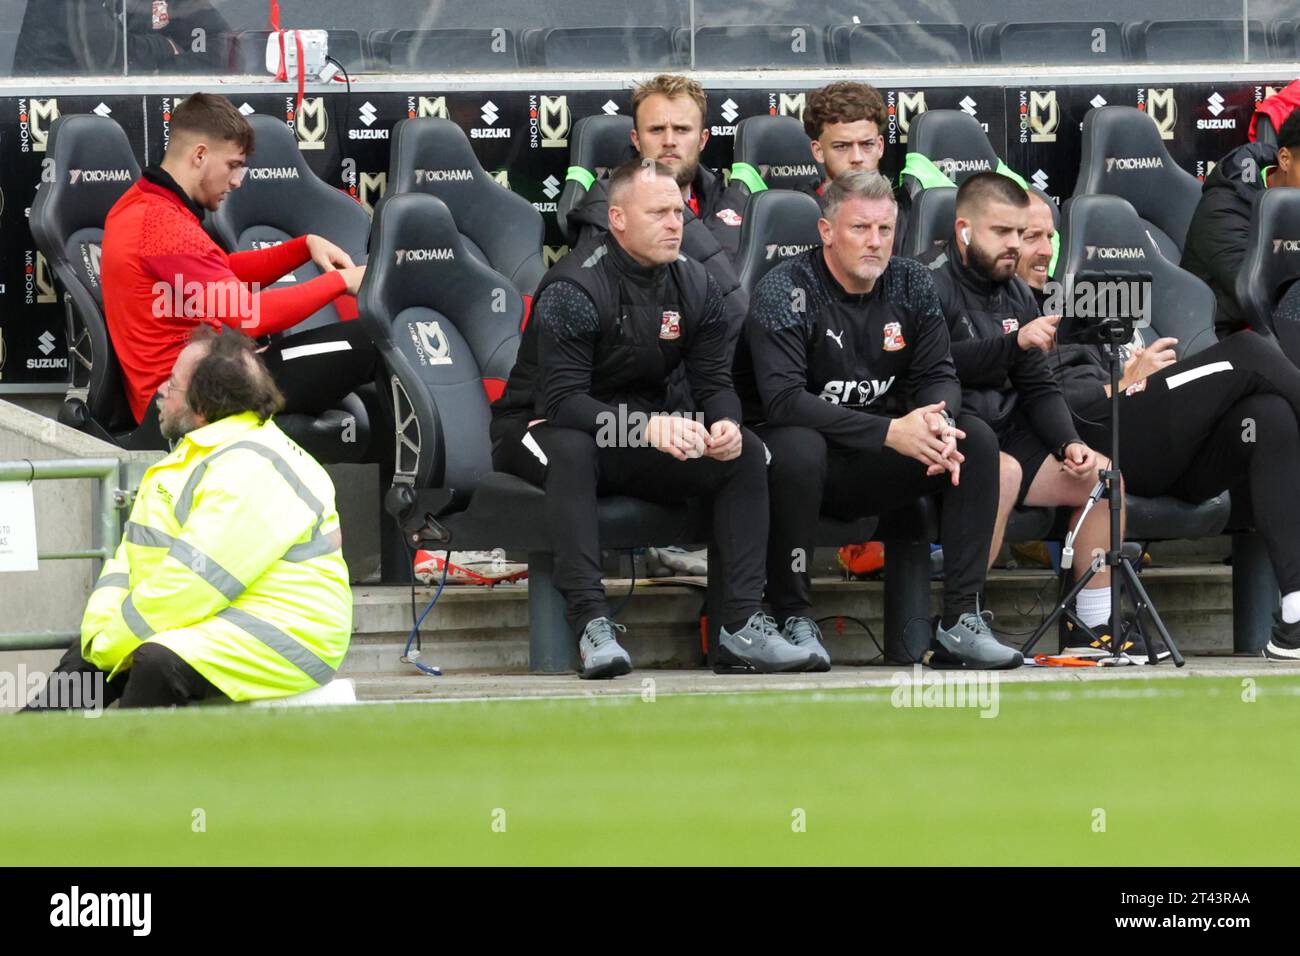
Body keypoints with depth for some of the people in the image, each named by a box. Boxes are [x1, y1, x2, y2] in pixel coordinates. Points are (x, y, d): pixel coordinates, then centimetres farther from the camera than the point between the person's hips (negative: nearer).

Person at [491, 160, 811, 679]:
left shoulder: (694, 285, 0)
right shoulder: (574, 288, -20)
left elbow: (715, 383, 0)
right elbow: (561, 400, -28)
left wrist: (726, 425, -25)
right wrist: (647, 426, -42)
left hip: (642, 433, 6)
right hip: (542, 429, -6)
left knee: (745, 451, -14)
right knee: (572, 450, -40)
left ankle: (742, 625, -21)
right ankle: (592, 625, -45)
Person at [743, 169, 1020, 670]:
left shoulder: (911, 283, 4)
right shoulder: (785, 291, -14)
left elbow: (938, 375, 4)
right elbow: (783, 399, -25)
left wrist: (936, 423, -23)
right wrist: (888, 432, -31)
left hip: (877, 468, 5)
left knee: (976, 440, -14)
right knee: (798, 448, -39)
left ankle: (961, 618, -15)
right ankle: (794, 619, -24)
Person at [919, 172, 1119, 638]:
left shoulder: (1016, 294, 15)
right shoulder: (929, 282, -11)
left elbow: (1038, 388, 16)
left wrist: (1069, 443, -2)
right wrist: (1013, 342, -28)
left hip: (1002, 432, 8)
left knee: (1101, 475, -3)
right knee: (1004, 472, -35)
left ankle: (1099, 626, 3)